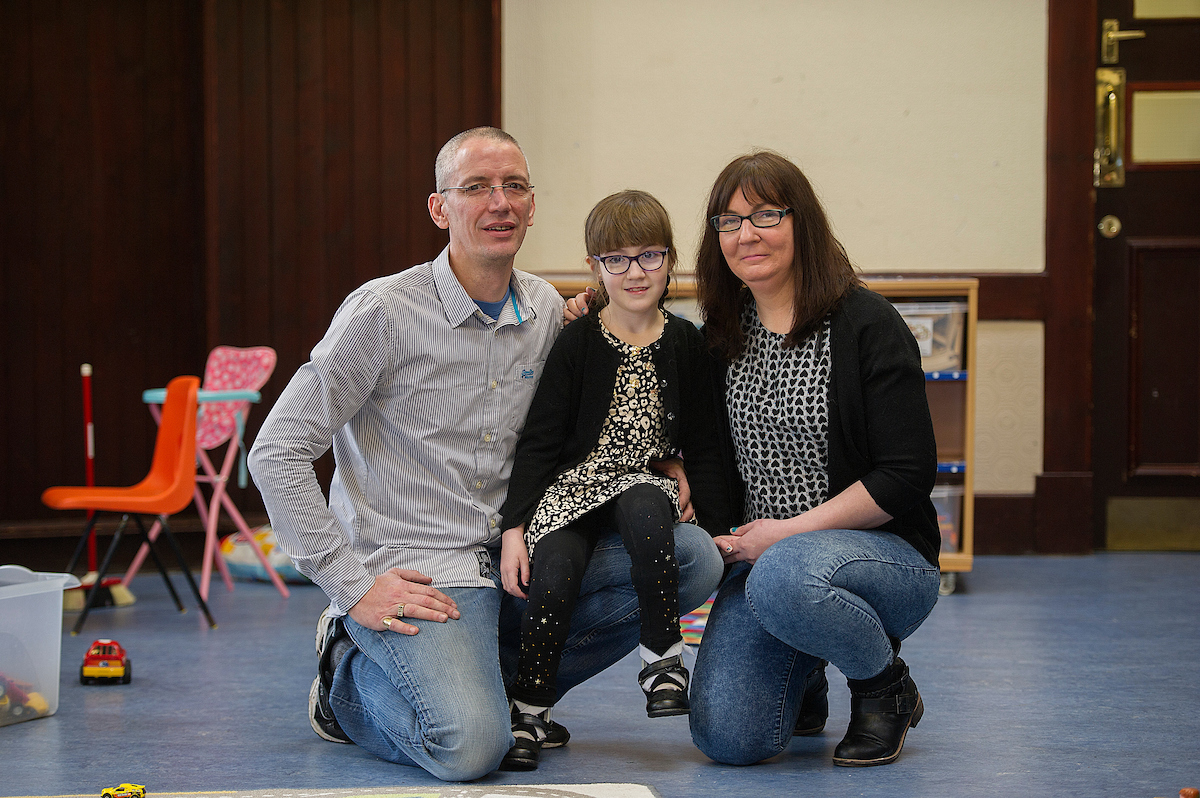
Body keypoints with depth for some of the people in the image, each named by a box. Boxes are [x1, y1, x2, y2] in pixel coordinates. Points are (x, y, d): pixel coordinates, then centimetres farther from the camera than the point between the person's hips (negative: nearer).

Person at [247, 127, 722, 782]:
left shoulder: (546, 312, 8)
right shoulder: (384, 313, -11)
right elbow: (277, 454, -11)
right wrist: (353, 586, -16)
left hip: (511, 556, 6)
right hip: (413, 572, -6)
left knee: (691, 556, -9)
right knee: (470, 747, -29)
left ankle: (499, 677, 2)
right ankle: (352, 681, 5)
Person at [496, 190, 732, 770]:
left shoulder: (686, 345, 4)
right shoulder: (576, 343, -2)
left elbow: (702, 449, 9)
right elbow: (538, 443, -2)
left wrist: (719, 530, 4)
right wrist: (513, 528, -11)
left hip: (644, 486, 1)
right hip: (572, 486, -1)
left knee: (642, 511, -36)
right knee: (552, 578, -28)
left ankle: (662, 659, -20)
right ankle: (528, 711, -7)